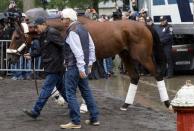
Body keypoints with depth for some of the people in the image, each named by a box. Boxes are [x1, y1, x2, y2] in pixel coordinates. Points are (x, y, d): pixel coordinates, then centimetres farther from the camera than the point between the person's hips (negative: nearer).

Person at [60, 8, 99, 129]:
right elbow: (92, 47, 15)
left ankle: (75, 122, 0)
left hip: (73, 67, -9)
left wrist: (81, 69, -23)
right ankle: (94, 118, 20)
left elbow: (78, 52, -22)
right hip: (84, 65, 9)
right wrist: (90, 63, 18)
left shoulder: (72, 32, -17)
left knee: (70, 93, -2)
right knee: (86, 91, 15)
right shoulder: (83, 29, 11)